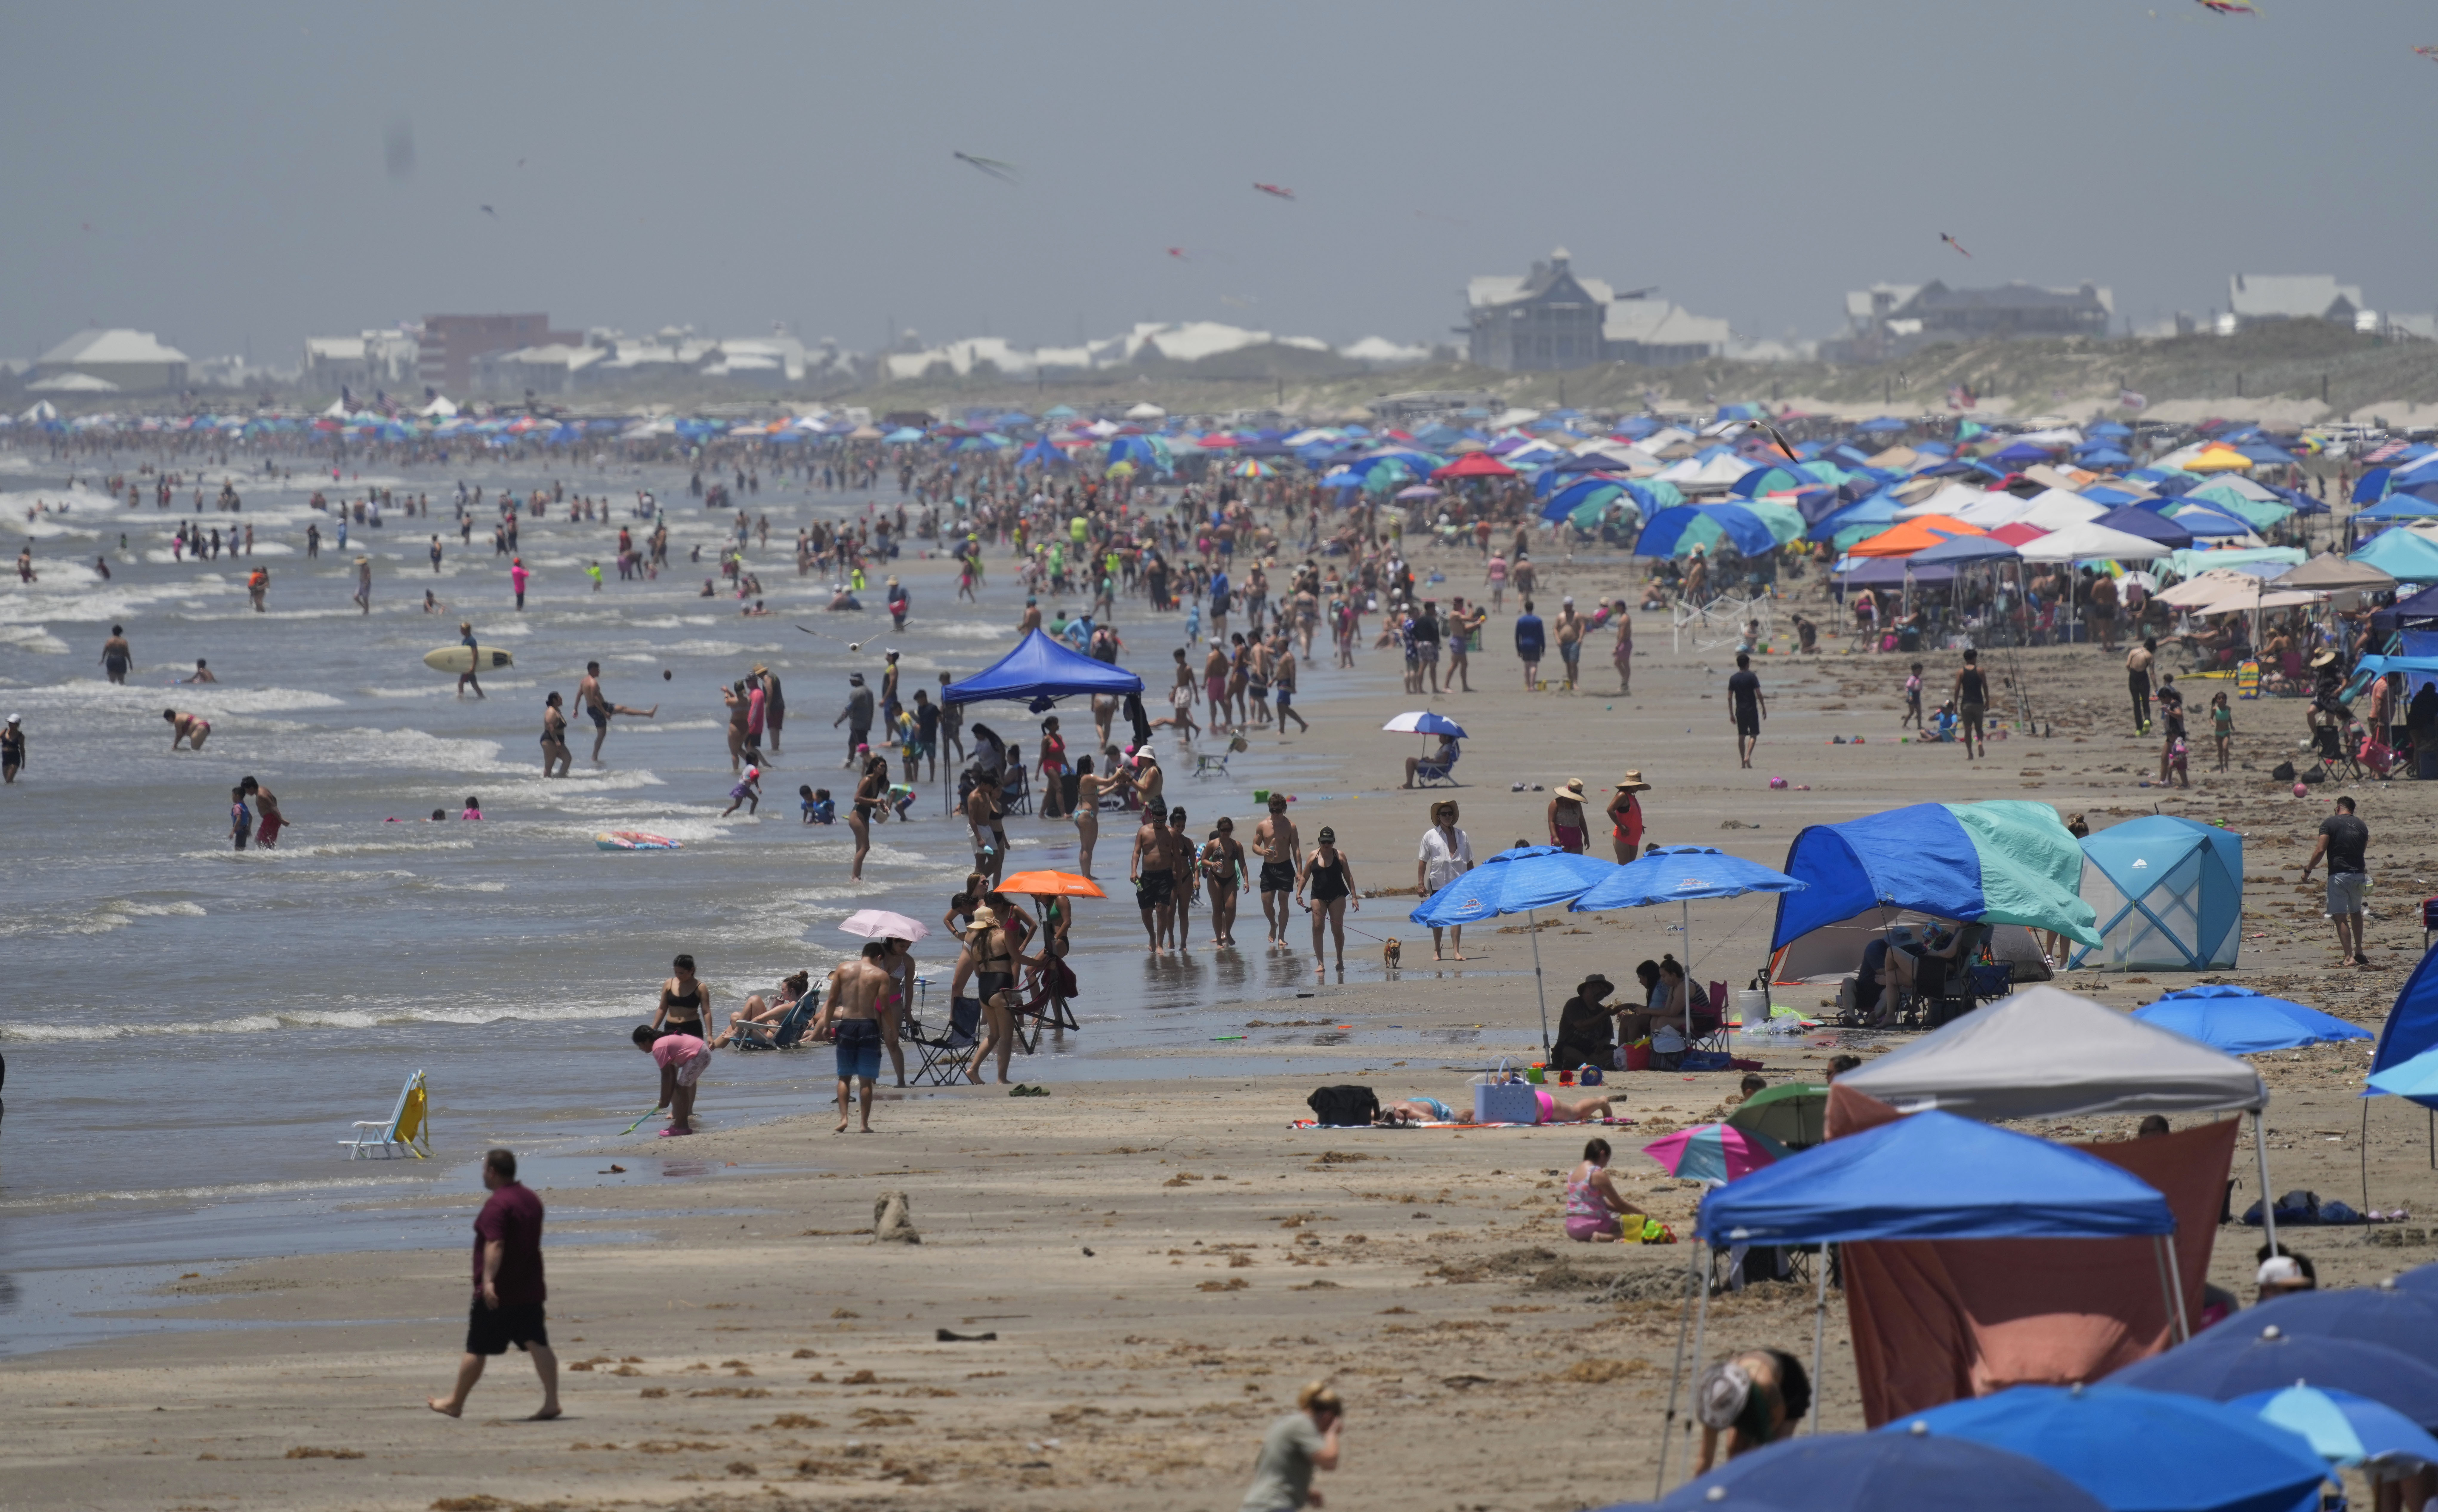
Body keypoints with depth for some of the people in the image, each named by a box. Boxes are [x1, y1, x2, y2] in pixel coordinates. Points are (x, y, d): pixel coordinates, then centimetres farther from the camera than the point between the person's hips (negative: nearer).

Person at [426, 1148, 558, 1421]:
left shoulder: (497, 1204, -16)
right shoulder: (532, 1200, 13)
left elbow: (495, 1245, -29)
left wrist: (488, 1280, -38)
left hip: (498, 1293, -8)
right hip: (530, 1289, 8)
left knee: (476, 1349, 4)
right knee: (537, 1344, 0)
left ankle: (456, 1404, 16)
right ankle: (551, 1401, -10)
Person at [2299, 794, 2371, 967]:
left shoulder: (2330, 823, -4)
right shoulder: (2361, 825, 11)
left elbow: (2320, 851, -11)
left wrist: (2308, 870, -2)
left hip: (2339, 874, -5)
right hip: (2359, 874, 5)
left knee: (2341, 917, -3)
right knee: (2356, 913, 23)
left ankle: (2349, 957, -9)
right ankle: (2359, 952, 28)